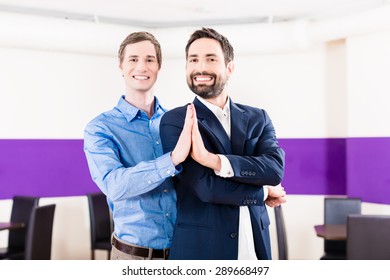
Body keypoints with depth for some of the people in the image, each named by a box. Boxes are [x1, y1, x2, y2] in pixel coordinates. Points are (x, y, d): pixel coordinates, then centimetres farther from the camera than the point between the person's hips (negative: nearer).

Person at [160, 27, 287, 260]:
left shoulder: (258, 118, 5)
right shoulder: (175, 121, -7)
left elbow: (275, 169, -12)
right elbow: (206, 186, -17)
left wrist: (212, 159, -23)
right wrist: (265, 192, -5)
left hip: (255, 246, 4)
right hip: (200, 247, -3)